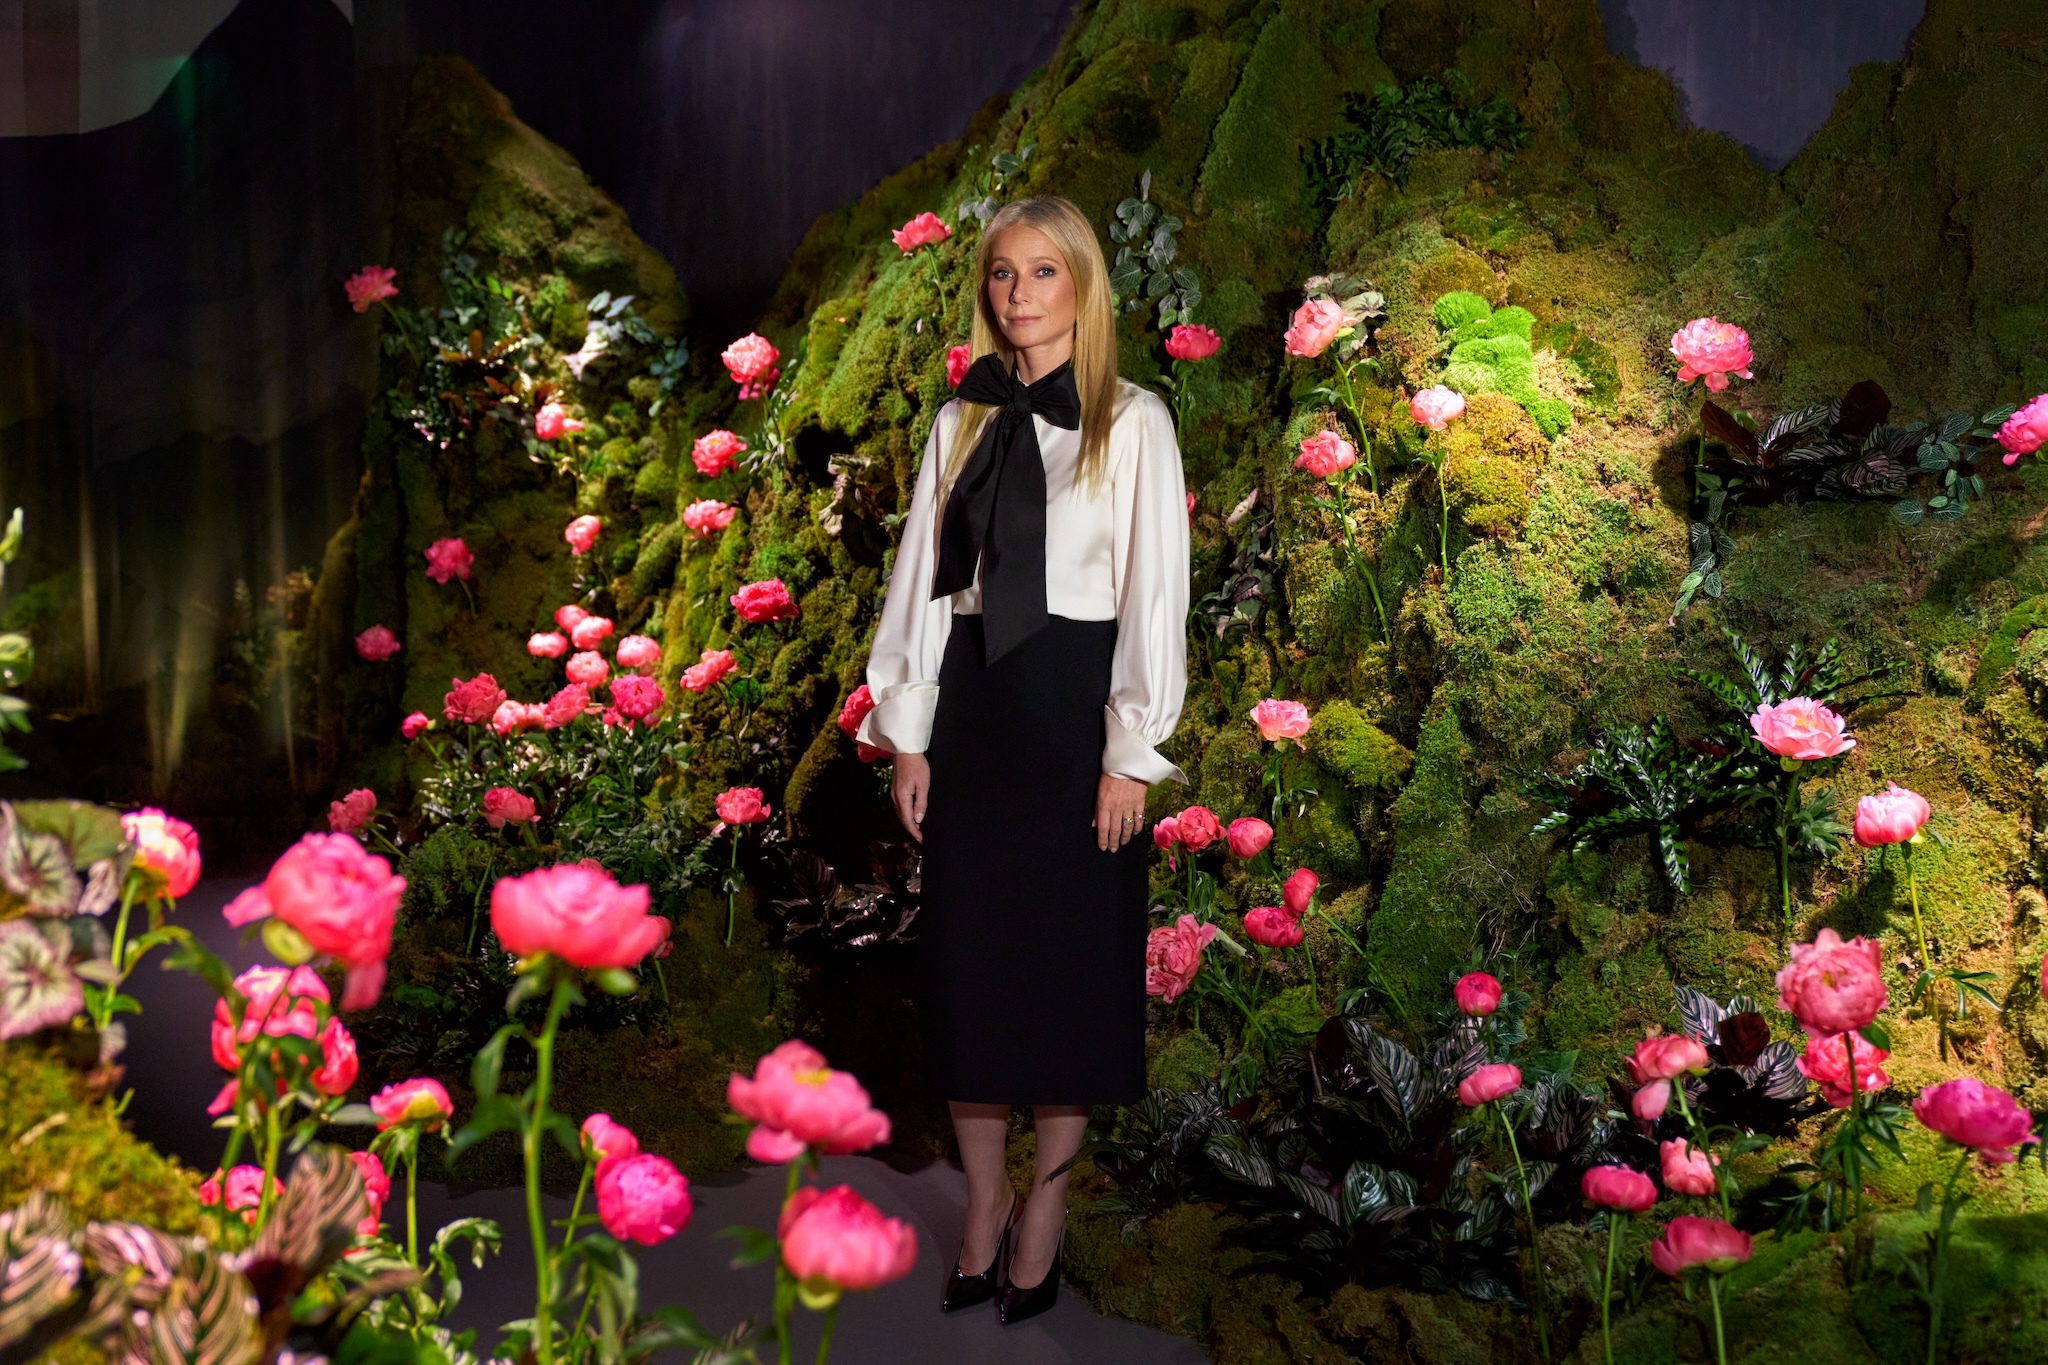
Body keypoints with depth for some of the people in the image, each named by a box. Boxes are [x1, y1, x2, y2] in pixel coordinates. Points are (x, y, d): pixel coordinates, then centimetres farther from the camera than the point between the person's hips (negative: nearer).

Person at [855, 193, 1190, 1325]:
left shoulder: (1131, 422, -3)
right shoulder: (962, 420, 9)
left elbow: (1156, 589, -6)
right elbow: (923, 572, 8)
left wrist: (1131, 752, -10)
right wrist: (906, 733, 3)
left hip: (1073, 702, -4)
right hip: (969, 700, 4)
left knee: (1069, 954, 3)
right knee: (966, 946, 8)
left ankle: (1044, 1212, 18)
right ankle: (983, 1205, 22)